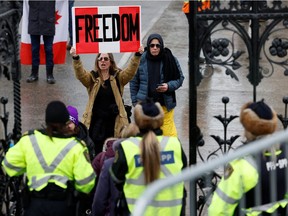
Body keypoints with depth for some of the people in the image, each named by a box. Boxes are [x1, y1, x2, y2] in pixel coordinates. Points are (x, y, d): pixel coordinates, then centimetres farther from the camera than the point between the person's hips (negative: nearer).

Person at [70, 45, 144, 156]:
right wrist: (75, 58, -32)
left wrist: (137, 56, -27)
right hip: (96, 123, 0)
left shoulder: (118, 77, 5)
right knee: (96, 154, 3)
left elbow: (130, 71, -11)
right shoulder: (92, 78, 4)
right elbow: (80, 74, -14)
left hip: (114, 124, 0)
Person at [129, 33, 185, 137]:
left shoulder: (170, 60, -3)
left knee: (168, 132, 2)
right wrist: (135, 101, 4)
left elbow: (180, 78, 5)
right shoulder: (141, 60, -2)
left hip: (165, 104, -1)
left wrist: (168, 86, -14)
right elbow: (134, 82, 6)